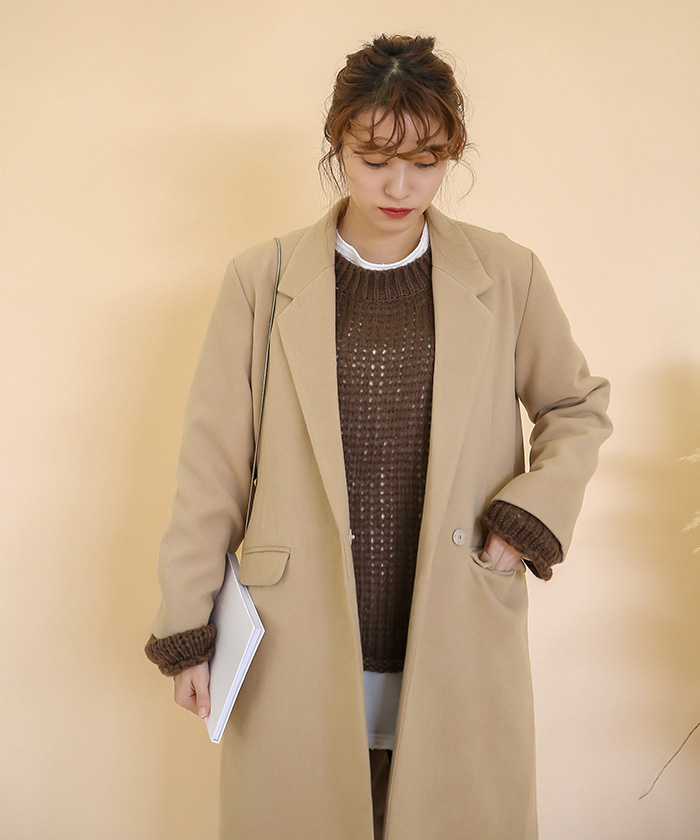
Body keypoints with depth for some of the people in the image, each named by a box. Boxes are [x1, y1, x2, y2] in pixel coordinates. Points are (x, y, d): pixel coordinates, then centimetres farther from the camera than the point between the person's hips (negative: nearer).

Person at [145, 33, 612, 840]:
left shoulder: (507, 276, 1)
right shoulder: (261, 278, -1)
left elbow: (579, 407, 14)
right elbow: (213, 462, 1)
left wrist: (533, 513, -3)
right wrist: (187, 629, 1)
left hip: (458, 649, 1)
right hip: (298, 654, 0)